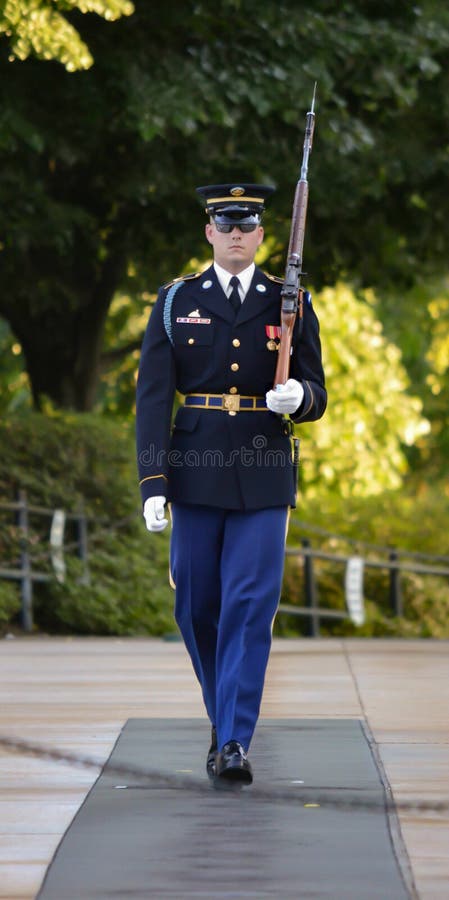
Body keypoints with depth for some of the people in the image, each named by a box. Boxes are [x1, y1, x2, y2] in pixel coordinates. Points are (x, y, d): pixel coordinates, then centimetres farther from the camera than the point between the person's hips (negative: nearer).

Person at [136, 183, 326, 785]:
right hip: (195, 474, 1)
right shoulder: (176, 302, 4)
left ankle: (234, 744, -12)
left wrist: (297, 397, -19)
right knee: (197, 609, 8)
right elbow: (153, 396, -2)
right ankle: (223, 718, 31)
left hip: (263, 478, -1)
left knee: (250, 609, -10)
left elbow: (317, 396, 7)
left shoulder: (289, 305, 5)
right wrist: (153, 483, -11)